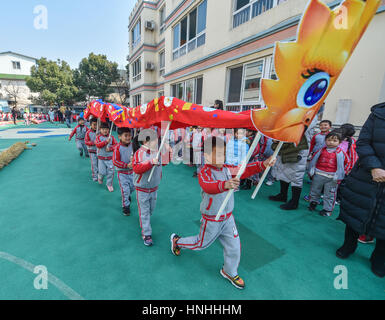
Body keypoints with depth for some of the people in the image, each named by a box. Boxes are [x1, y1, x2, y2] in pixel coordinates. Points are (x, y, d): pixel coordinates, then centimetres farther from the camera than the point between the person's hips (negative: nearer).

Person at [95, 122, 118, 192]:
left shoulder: (111, 137, 2)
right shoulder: (98, 137, -2)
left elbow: (116, 145, -1)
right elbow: (98, 145, -17)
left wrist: (110, 148, -18)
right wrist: (106, 142, -29)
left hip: (110, 158, 1)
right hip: (101, 158, -1)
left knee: (110, 172, -1)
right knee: (102, 172, 0)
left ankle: (109, 184, 16)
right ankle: (100, 177, 37)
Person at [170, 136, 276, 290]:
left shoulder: (227, 169, -4)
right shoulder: (204, 172, -26)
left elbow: (244, 170, -13)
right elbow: (208, 186, -46)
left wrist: (263, 164, -28)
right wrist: (225, 185, -66)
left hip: (228, 218, 6)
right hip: (212, 220, -6)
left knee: (234, 245, 15)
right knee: (201, 244, 17)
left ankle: (229, 272, 44)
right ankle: (176, 240, 46)